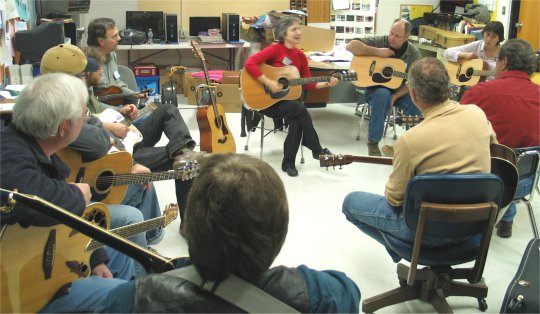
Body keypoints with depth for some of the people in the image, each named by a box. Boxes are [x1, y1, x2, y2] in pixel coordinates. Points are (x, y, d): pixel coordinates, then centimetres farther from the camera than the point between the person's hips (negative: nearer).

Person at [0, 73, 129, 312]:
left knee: (121, 254, 24)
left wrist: (95, 257, 8)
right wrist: (77, 196, -32)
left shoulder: (37, 148, 2)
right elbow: (36, 200, -54)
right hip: (20, 281, -10)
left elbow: (69, 215, 13)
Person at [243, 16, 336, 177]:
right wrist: (269, 83, -28)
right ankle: (317, 150, -12)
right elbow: (249, 64, -25)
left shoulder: (300, 55, 6)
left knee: (297, 121, -25)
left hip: (287, 99, 5)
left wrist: (326, 84, -5)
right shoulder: (275, 49, -13)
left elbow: (308, 84, 10)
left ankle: (288, 162, -8)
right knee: (300, 108, -28)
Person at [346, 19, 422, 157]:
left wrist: (394, 97, -22)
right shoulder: (379, 42, -10)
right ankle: (373, 142, -25)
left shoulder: (414, 54, -5)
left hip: (399, 91, 2)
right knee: (382, 95, -38)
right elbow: (351, 46, -21)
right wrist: (377, 52, -27)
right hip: (375, 87, -2)